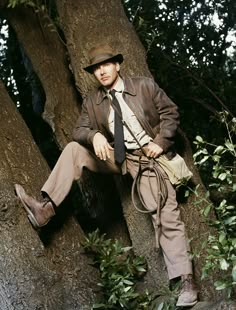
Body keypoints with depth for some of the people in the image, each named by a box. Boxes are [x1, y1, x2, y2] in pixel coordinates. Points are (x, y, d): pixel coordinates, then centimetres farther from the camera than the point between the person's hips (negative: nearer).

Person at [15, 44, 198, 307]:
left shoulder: (145, 86, -4)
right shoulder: (92, 102, 4)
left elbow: (170, 112, -1)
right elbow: (79, 130, -5)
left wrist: (161, 142, -15)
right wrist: (94, 135, -28)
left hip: (149, 156, -4)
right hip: (115, 156, 4)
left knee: (167, 217, -11)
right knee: (73, 149, -10)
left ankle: (186, 281, -9)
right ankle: (45, 207, -17)